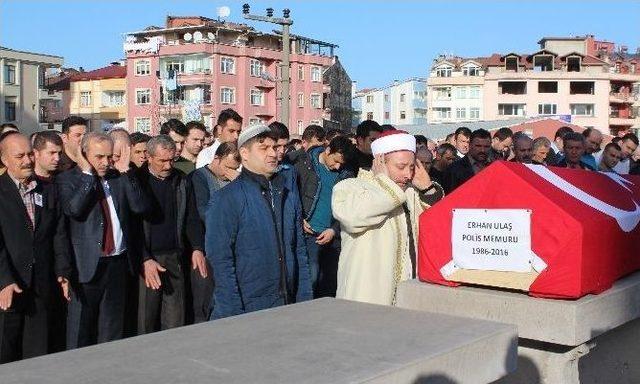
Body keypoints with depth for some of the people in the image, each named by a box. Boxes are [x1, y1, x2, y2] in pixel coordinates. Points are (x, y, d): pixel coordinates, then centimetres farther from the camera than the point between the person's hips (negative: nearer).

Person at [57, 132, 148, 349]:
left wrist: (126, 173, -8)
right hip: (87, 264, -4)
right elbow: (73, 209, -22)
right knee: (80, 330, 5)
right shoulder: (67, 179, -4)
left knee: (113, 327, 14)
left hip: (118, 263, 4)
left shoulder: (119, 178, 8)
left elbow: (140, 207, -4)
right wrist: (88, 174, -17)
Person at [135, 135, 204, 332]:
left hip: (175, 259, 3)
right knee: (146, 319, 1)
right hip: (146, 259, -3)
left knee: (175, 321, 6)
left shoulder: (182, 181, 8)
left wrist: (197, 248, -1)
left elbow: (191, 218, 13)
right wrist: (146, 260, -13)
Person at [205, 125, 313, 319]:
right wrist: (233, 315, -17)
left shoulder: (289, 196, 9)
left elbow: (299, 250, 13)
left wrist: (305, 301, 7)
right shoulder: (227, 199, -9)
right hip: (246, 311, -5)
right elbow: (221, 260, -13)